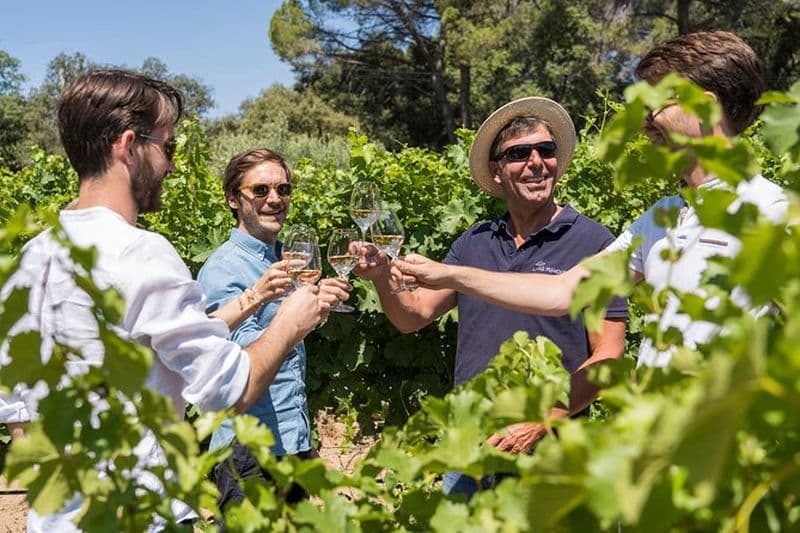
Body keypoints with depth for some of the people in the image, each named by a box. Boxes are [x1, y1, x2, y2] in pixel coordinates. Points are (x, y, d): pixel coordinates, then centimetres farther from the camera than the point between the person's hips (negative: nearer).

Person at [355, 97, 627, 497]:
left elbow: (607, 357, -10)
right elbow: (414, 315, 5)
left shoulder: (593, 242, -8)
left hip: (546, 446, -4)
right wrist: (382, 279, -14)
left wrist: (539, 424, -18)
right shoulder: (474, 242, 6)